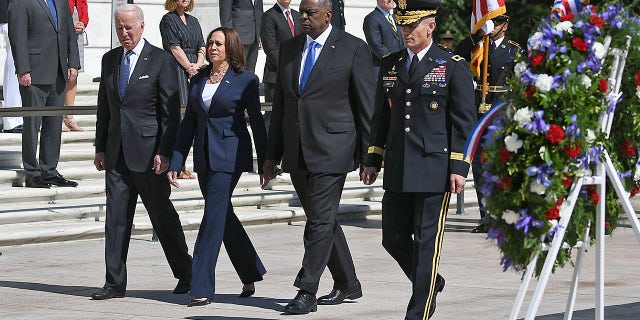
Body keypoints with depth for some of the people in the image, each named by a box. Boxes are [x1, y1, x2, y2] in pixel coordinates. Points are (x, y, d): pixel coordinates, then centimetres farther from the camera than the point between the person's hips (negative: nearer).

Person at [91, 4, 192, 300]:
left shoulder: (162, 60, -6)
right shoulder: (109, 59, 11)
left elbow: (171, 112, -8)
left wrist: (165, 153, -14)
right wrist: (100, 148, 11)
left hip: (148, 152, -5)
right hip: (117, 153, 5)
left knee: (162, 215, 5)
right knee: (116, 218, 2)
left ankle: (185, 274, 21)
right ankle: (115, 283, 5)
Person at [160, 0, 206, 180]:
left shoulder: (193, 21, 21)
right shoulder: (168, 20, -2)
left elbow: (201, 47, 15)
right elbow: (175, 48, -9)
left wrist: (197, 66, -3)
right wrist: (189, 68, -8)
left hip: (194, 72, 7)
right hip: (177, 69, -7)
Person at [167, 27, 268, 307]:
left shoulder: (245, 80, -5)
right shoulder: (198, 80, 11)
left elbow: (256, 122, -2)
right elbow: (189, 122, 12)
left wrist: (264, 164, 0)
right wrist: (176, 163, 7)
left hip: (229, 155, -6)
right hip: (204, 156, 6)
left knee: (213, 217, -11)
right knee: (224, 217, 12)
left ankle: (202, 289, -10)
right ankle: (251, 276, 28)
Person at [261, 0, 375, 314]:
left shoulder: (354, 49, -5)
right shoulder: (289, 48, 12)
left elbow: (367, 106, -4)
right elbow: (280, 103, 15)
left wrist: (368, 156, -6)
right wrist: (272, 154, 12)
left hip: (332, 149, -6)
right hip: (296, 152, 6)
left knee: (320, 221, -9)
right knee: (321, 220, 13)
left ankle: (306, 293, -7)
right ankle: (347, 284, 26)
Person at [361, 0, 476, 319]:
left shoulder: (453, 66, -3)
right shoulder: (390, 65, 12)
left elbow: (464, 122, -4)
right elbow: (381, 116, 18)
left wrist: (459, 167, -10)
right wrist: (372, 160, 13)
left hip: (434, 169, -5)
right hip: (397, 170, 5)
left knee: (427, 242, -2)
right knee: (393, 238, 8)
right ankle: (430, 282, 33)